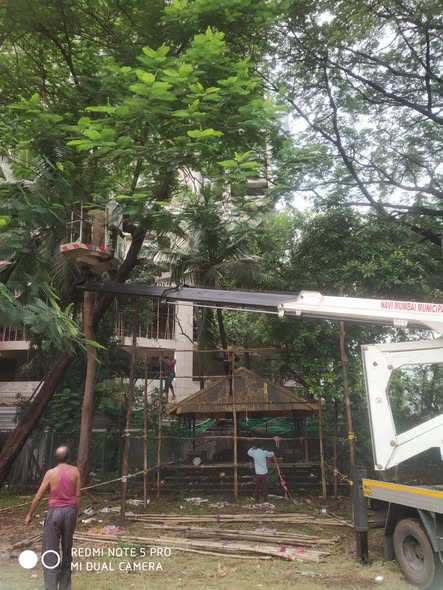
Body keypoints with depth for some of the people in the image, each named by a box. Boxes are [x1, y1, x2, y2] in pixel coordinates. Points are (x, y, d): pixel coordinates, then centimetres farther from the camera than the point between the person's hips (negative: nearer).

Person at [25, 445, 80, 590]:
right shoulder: (75, 471, 0)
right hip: (70, 511, 3)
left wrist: (29, 514, 12)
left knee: (50, 551, 2)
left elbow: (38, 496, 0)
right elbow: (77, 495, 1)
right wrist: (75, 513, 13)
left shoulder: (50, 473, -5)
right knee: (67, 549, 15)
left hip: (55, 511, -3)